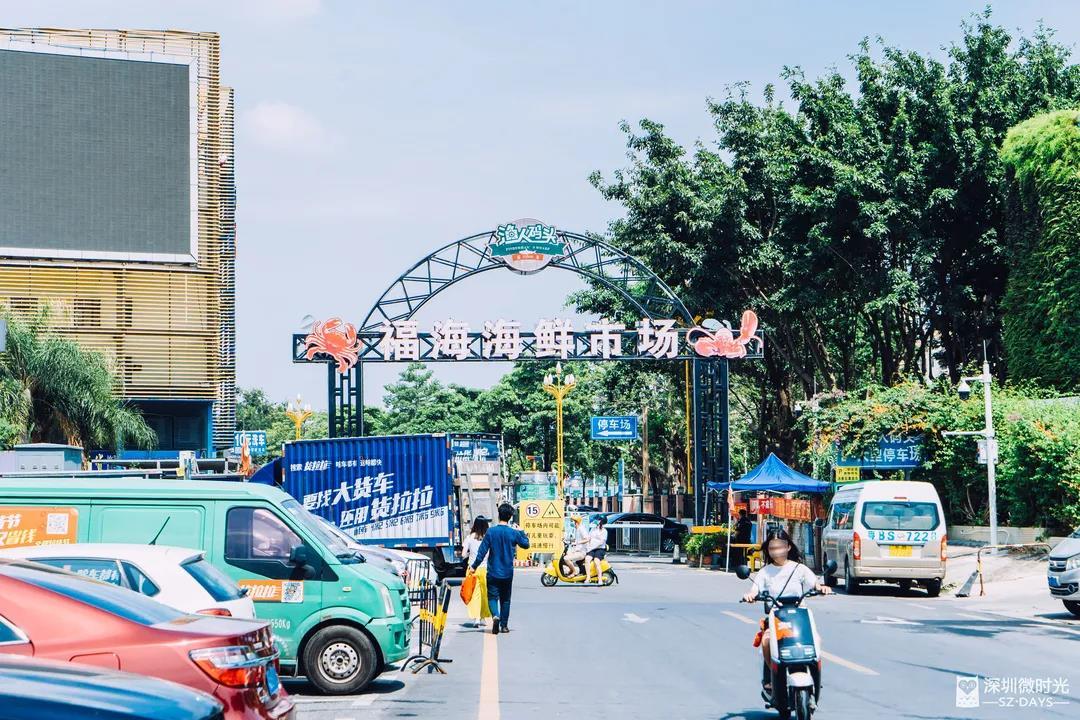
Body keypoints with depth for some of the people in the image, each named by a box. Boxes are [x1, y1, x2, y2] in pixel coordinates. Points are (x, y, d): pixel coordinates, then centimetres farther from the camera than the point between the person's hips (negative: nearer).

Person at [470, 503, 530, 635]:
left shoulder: (491, 532, -8)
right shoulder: (514, 533, -5)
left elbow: (482, 551, -8)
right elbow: (526, 545, 11)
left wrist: (474, 566, -2)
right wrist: (522, 533, 25)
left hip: (493, 572, -1)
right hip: (508, 573, 1)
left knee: (492, 597, 4)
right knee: (505, 599, 14)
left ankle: (495, 615, -24)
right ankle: (504, 625, 15)